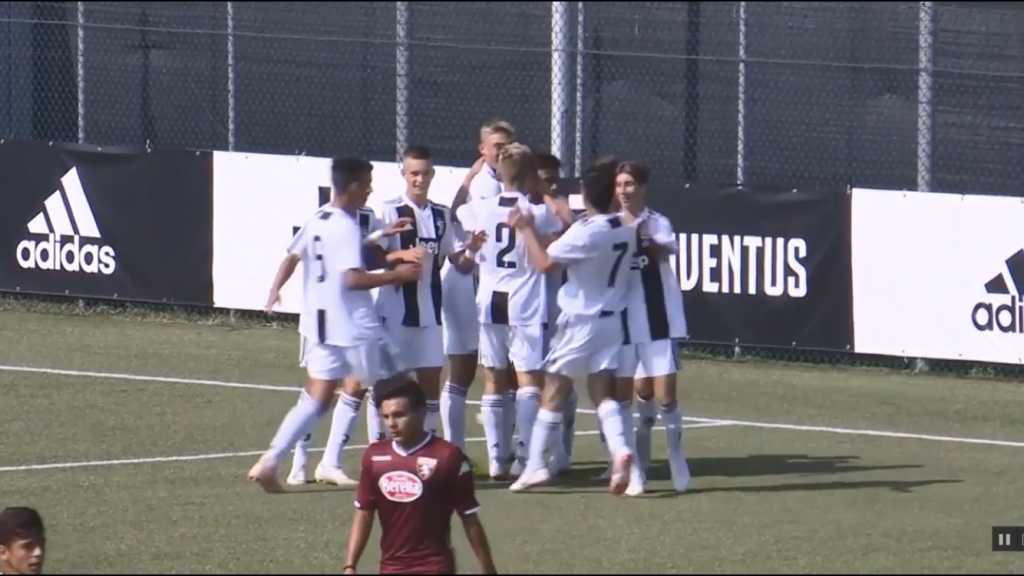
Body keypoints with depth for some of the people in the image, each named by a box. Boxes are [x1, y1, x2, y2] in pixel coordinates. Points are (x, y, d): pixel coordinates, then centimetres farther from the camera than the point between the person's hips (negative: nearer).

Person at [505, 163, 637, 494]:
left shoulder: (585, 231, -19)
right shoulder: (625, 229, 3)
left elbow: (544, 262, -20)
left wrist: (526, 230, -8)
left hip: (579, 321, -6)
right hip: (612, 318, 6)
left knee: (554, 391, 3)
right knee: (603, 391, 5)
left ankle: (535, 465, 5)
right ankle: (619, 449, -20)